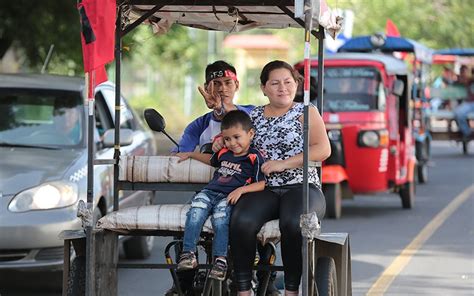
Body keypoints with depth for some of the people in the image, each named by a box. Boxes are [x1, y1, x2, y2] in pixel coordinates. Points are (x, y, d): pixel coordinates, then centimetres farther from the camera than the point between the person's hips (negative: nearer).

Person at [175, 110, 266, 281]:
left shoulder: (254, 157, 0)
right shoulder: (224, 153, 22)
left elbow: (261, 184, -7)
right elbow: (211, 160, 46)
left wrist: (241, 190, -20)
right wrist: (190, 155, 47)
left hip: (229, 197, -5)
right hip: (210, 191, 5)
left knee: (220, 215, -35)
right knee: (196, 212, -26)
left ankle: (220, 259, -31)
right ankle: (188, 254, -30)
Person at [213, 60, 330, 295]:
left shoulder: (306, 112, 9)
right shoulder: (254, 115, 20)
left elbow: (323, 150, -5)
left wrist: (284, 163, -12)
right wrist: (222, 142, 11)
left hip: (300, 188, -3)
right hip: (263, 189, 3)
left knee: (293, 223, -38)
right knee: (242, 221, -32)